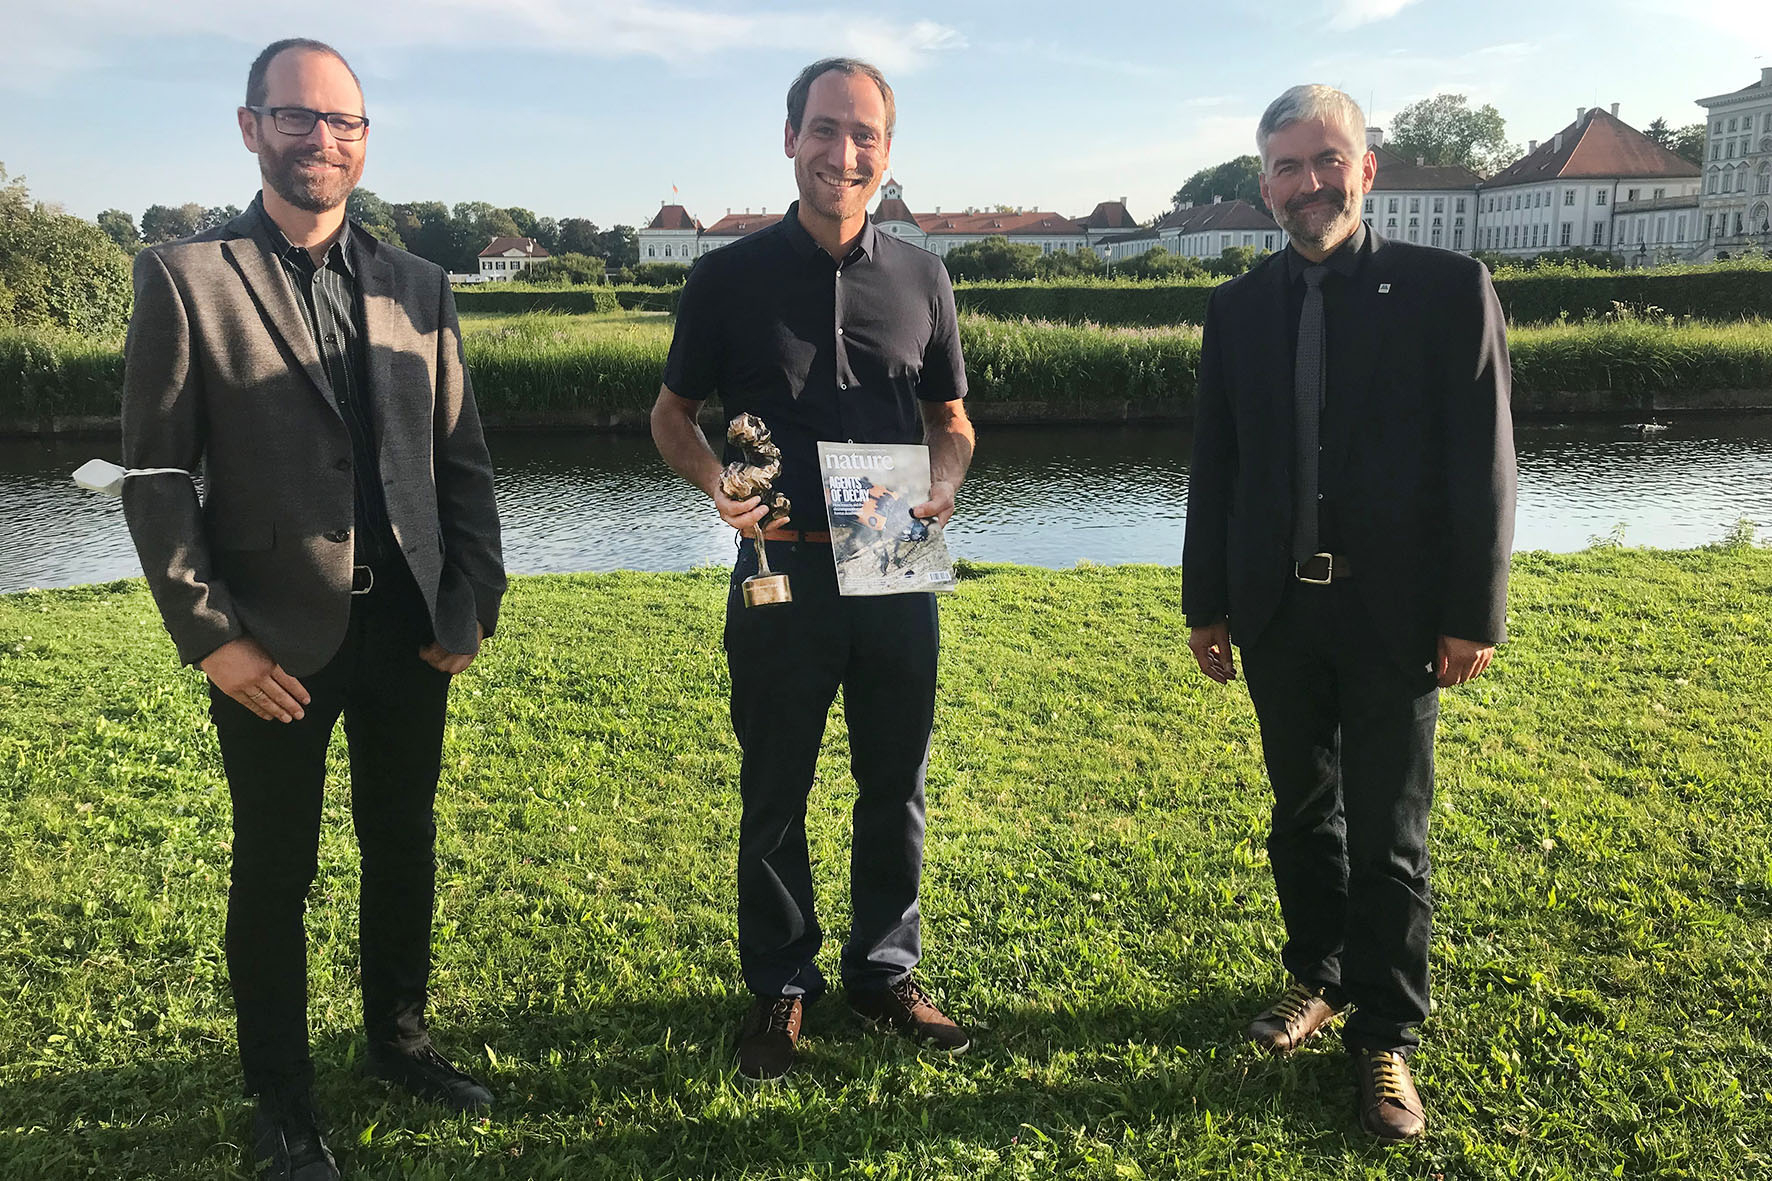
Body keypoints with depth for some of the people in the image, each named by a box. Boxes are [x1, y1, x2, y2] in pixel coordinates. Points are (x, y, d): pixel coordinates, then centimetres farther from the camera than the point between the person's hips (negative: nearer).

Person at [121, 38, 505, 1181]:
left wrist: (470, 605, 0)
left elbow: (462, 461, 7)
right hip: (276, 643, -3)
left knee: (405, 849, 16)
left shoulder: (419, 286, 6)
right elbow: (157, 477, -6)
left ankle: (401, 1037, 38)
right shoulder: (186, 278, -4)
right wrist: (211, 636, -11)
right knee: (275, 874, 10)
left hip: (410, 633, 4)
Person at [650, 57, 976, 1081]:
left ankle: (886, 972, 30)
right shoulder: (732, 277, -1)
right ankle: (781, 988, 26)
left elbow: (951, 419, 14)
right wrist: (716, 482, -13)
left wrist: (944, 481, -8)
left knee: (897, 785, 12)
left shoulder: (920, 278, 6)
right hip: (782, 571, -2)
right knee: (775, 793, 9)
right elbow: (673, 414, 7)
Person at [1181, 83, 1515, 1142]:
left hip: (1393, 616, -3)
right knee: (1303, 815, 15)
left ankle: (1386, 1035, 19)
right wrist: (1206, 606, 8)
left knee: (1388, 837, 3)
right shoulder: (1240, 309, 7)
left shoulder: (1450, 289, -3)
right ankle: (1319, 980, 34)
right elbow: (1215, 467, 9)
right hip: (1278, 612, 4)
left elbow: (1483, 463, -5)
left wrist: (1473, 616, -9)